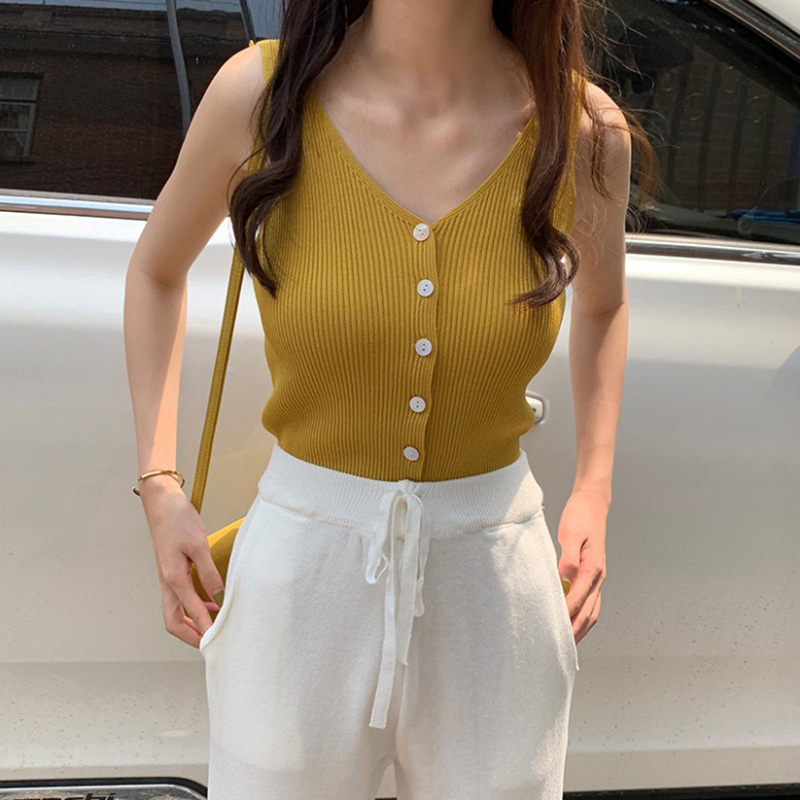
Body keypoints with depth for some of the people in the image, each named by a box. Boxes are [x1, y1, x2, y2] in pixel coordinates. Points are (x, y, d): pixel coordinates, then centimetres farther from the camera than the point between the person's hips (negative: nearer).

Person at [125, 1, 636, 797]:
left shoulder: (582, 130, -8)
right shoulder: (259, 92, -11)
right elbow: (156, 270, 8)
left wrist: (593, 492, 3)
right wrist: (158, 485, 0)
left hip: (495, 579, 1)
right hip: (302, 561, -1)